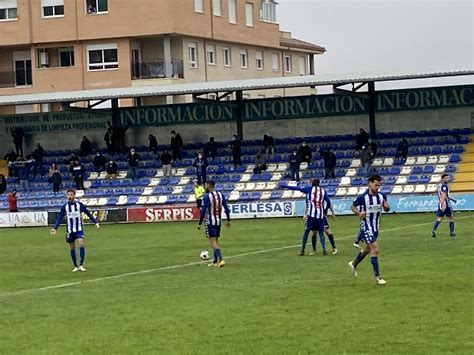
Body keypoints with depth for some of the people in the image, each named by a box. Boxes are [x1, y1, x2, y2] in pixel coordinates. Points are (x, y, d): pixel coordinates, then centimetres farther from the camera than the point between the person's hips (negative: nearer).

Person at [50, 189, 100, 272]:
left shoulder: (79, 205, -5)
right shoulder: (64, 207, -2)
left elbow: (88, 213, 2)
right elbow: (59, 218, 1)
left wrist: (96, 222, -2)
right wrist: (55, 228, -10)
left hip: (79, 229, -2)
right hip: (70, 230, 2)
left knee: (82, 244, -19)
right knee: (72, 248, 7)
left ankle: (81, 265, -15)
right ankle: (75, 266, 19)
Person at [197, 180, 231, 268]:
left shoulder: (207, 196, -14)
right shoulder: (220, 195, 6)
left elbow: (203, 211, -17)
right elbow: (226, 208, 7)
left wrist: (200, 223, -12)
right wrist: (228, 220, 16)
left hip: (210, 222, -7)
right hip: (219, 221, 7)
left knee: (213, 242, -7)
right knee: (216, 241, 17)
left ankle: (220, 259, -22)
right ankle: (215, 261, 20)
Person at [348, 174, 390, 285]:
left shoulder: (382, 196, -4)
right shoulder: (362, 197, -18)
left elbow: (386, 209, 9)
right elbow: (353, 206, -3)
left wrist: (387, 207, -15)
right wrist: (359, 213, -23)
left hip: (376, 227, 7)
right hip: (366, 227, -7)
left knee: (367, 249, 23)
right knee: (375, 250, -14)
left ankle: (354, 264, 48)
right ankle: (377, 276, -7)